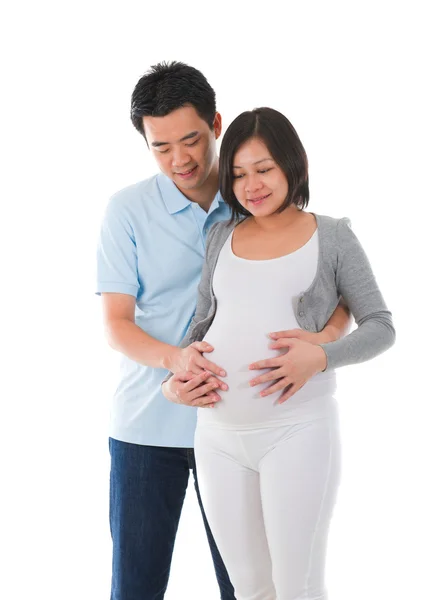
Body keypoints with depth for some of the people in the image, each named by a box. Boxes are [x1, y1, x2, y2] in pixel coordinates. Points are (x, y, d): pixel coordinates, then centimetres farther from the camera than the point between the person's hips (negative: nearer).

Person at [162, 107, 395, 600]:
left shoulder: (332, 237, 1)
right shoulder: (221, 236, 11)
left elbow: (380, 326, -1)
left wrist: (321, 357, -19)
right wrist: (174, 378, -2)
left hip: (297, 430, -4)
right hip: (217, 434, 4)